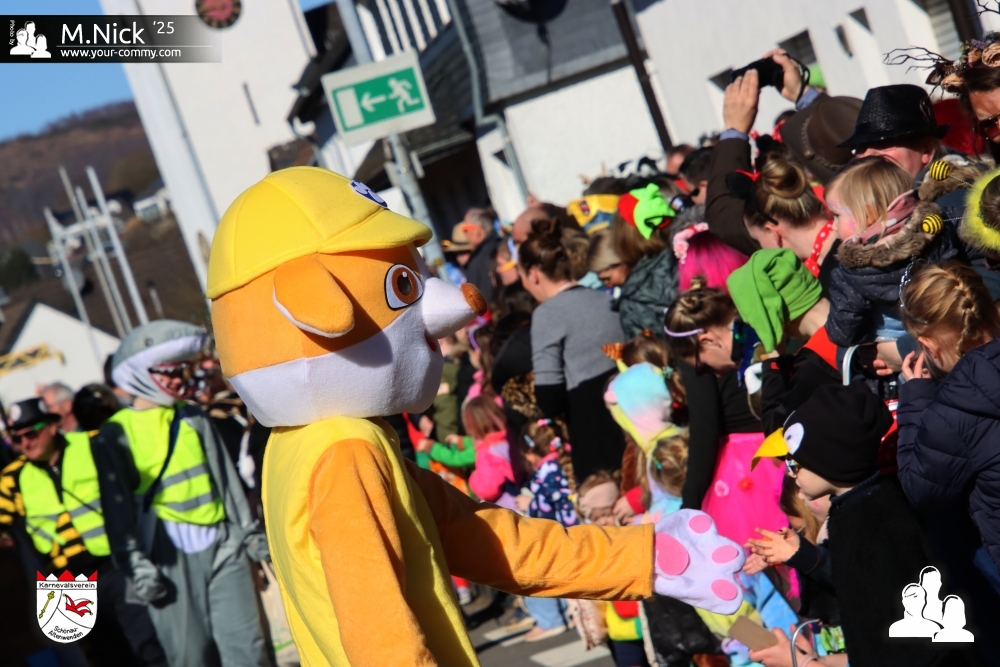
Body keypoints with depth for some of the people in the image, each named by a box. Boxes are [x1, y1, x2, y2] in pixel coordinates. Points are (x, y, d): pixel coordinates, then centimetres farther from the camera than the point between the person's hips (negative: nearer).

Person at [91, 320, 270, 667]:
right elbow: (118, 505, -5)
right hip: (169, 552, -4)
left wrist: (249, 530, 16)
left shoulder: (193, 417, 11)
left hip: (222, 545, 4)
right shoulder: (115, 434, -3)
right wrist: (135, 564, -9)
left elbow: (225, 476, 16)